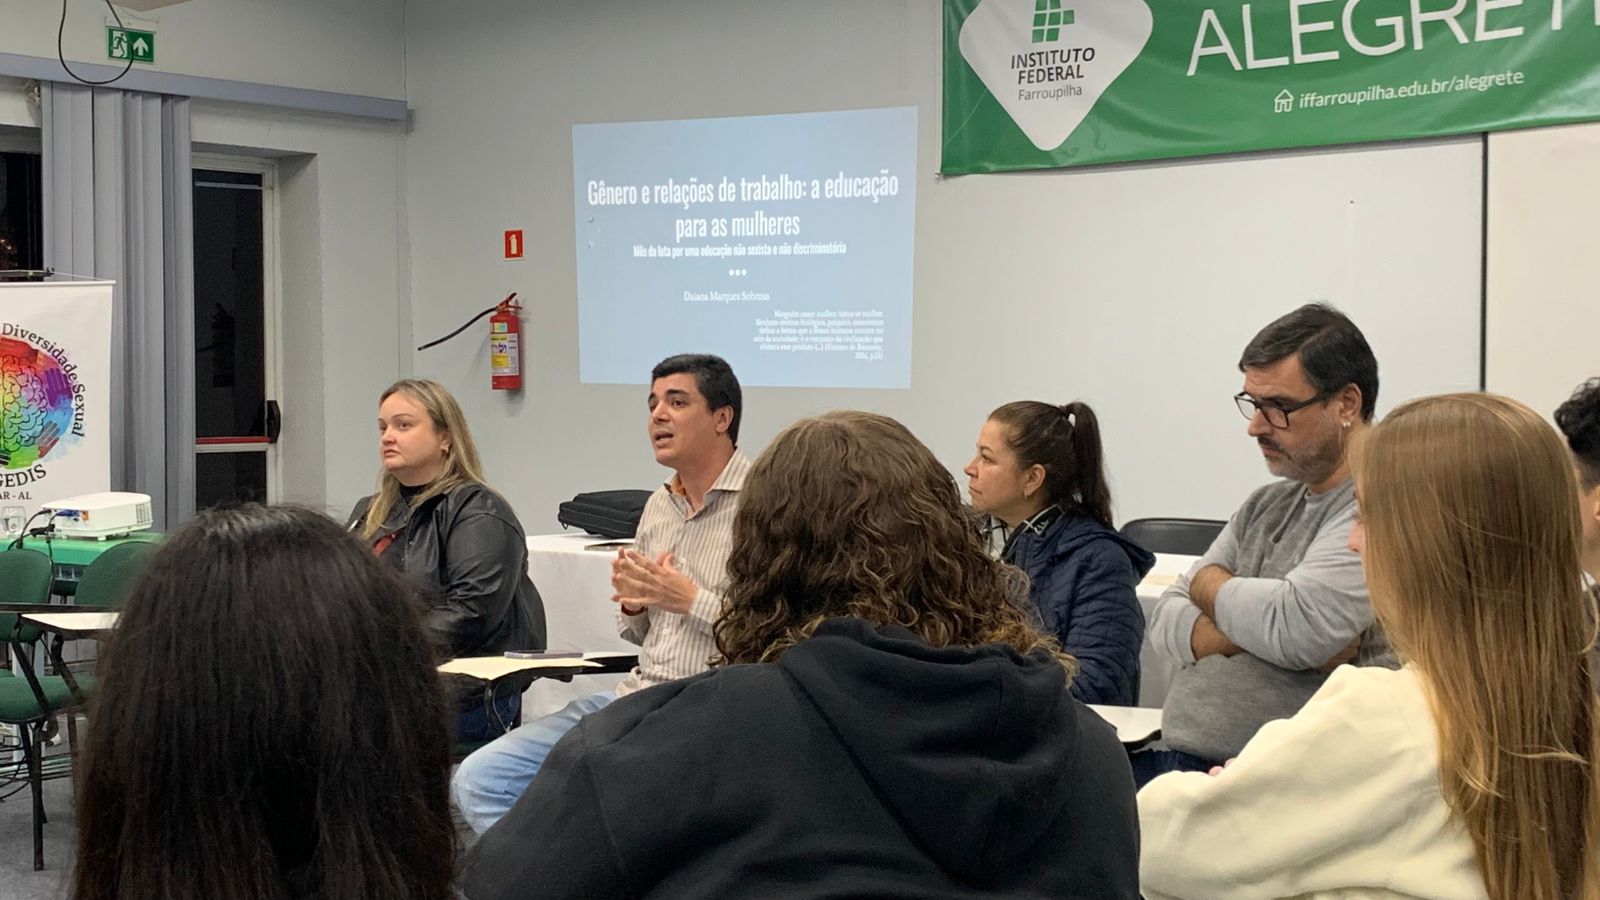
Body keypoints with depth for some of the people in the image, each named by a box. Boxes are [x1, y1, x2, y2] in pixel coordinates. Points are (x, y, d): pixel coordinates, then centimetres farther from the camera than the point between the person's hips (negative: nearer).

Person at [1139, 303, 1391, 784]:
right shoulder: (1267, 505, 18)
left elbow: (1299, 629, -22)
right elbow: (1166, 622, 13)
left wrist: (1209, 584, 0)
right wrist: (1255, 629, -9)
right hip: (1178, 758, 7)